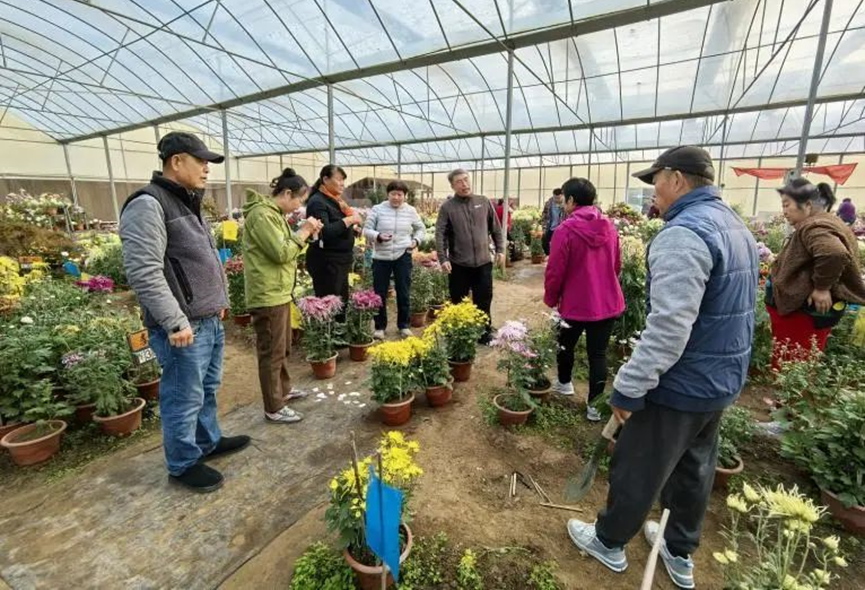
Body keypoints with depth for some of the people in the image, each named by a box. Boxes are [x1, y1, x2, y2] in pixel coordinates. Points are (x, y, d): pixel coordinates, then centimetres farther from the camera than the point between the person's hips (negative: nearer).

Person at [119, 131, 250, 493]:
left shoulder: (188, 203, 15)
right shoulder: (148, 205, -15)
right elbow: (143, 271, -23)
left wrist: (220, 300, 20)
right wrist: (175, 322, -22)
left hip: (211, 321, 9)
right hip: (185, 328, -9)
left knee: (207, 390, 21)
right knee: (184, 399, 5)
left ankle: (208, 442, 39)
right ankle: (183, 465, 23)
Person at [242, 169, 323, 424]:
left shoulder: (273, 213, 16)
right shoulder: (262, 214, -17)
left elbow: (286, 249, 18)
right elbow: (281, 253, -22)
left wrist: (305, 234, 6)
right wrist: (303, 233, -11)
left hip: (279, 291, 10)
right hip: (268, 295, -10)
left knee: (283, 347, 21)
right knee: (272, 352, 0)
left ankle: (283, 389, 38)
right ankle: (274, 408, 12)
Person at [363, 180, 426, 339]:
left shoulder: (411, 211, 3)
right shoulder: (377, 209, -2)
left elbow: (421, 229, 17)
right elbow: (367, 230, -1)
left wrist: (416, 240, -1)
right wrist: (378, 236, -20)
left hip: (403, 256, 1)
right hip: (381, 257, -1)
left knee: (403, 292, 8)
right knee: (380, 293, 5)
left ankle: (403, 325, 23)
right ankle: (380, 327, 20)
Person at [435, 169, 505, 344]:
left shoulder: (484, 202, 5)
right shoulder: (447, 207, -3)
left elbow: (496, 229, 11)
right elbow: (440, 234, -8)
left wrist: (500, 249, 6)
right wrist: (443, 258, -17)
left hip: (483, 262, 2)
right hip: (459, 264, -2)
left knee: (484, 301, 11)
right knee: (458, 303, 10)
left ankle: (485, 333, 27)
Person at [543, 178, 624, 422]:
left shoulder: (566, 229, -16)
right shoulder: (609, 227, 2)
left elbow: (555, 271, -14)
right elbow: (617, 265, 11)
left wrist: (551, 298, 2)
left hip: (576, 302, -4)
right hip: (608, 302, 4)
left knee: (566, 345, 21)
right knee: (598, 353, 10)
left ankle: (564, 383, 42)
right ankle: (595, 405, 17)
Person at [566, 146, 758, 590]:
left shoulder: (684, 234, -24)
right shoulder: (736, 227, 9)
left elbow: (668, 328, -30)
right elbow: (727, 311, 15)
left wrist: (628, 387, -22)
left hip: (680, 385, -9)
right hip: (722, 381, 9)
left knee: (637, 471, 11)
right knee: (694, 470, 23)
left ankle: (609, 542, 33)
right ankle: (681, 553, 43)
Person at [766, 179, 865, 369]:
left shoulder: (813, 227, -19)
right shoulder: (822, 222, 16)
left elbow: (834, 254, -38)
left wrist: (822, 287, -26)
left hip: (804, 311, -11)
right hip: (810, 309, 11)